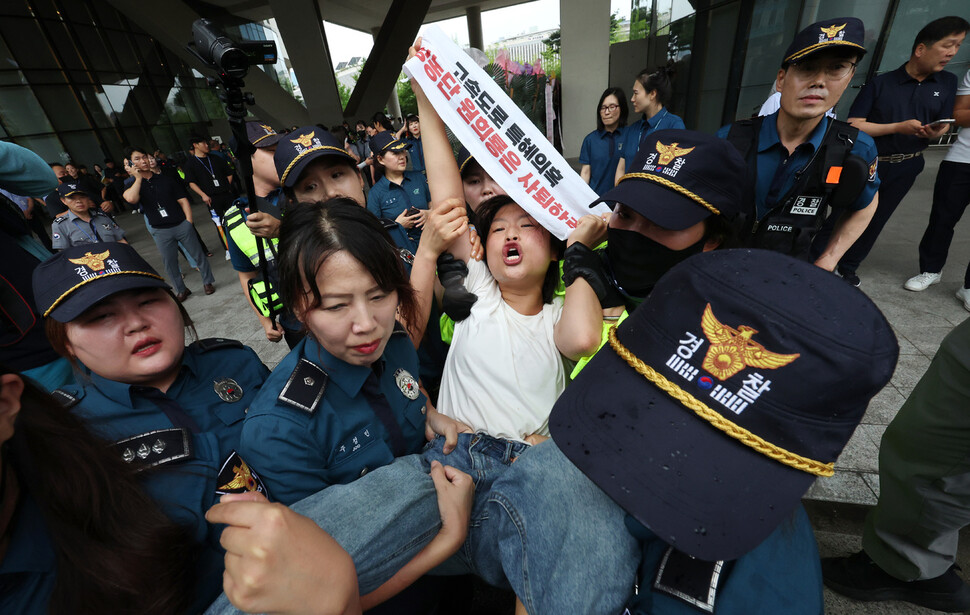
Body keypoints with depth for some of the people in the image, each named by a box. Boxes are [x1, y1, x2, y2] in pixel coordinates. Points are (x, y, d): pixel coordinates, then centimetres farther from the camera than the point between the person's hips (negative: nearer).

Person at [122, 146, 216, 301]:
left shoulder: (165, 179, 7)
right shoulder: (132, 184, 3)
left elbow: (183, 200, 6)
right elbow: (131, 198, -21)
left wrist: (189, 221, -5)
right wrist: (138, 177, -9)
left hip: (182, 224, 0)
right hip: (161, 231, 0)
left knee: (198, 254, 5)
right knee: (169, 263, 8)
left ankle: (207, 282, 22)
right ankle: (181, 290, 23)